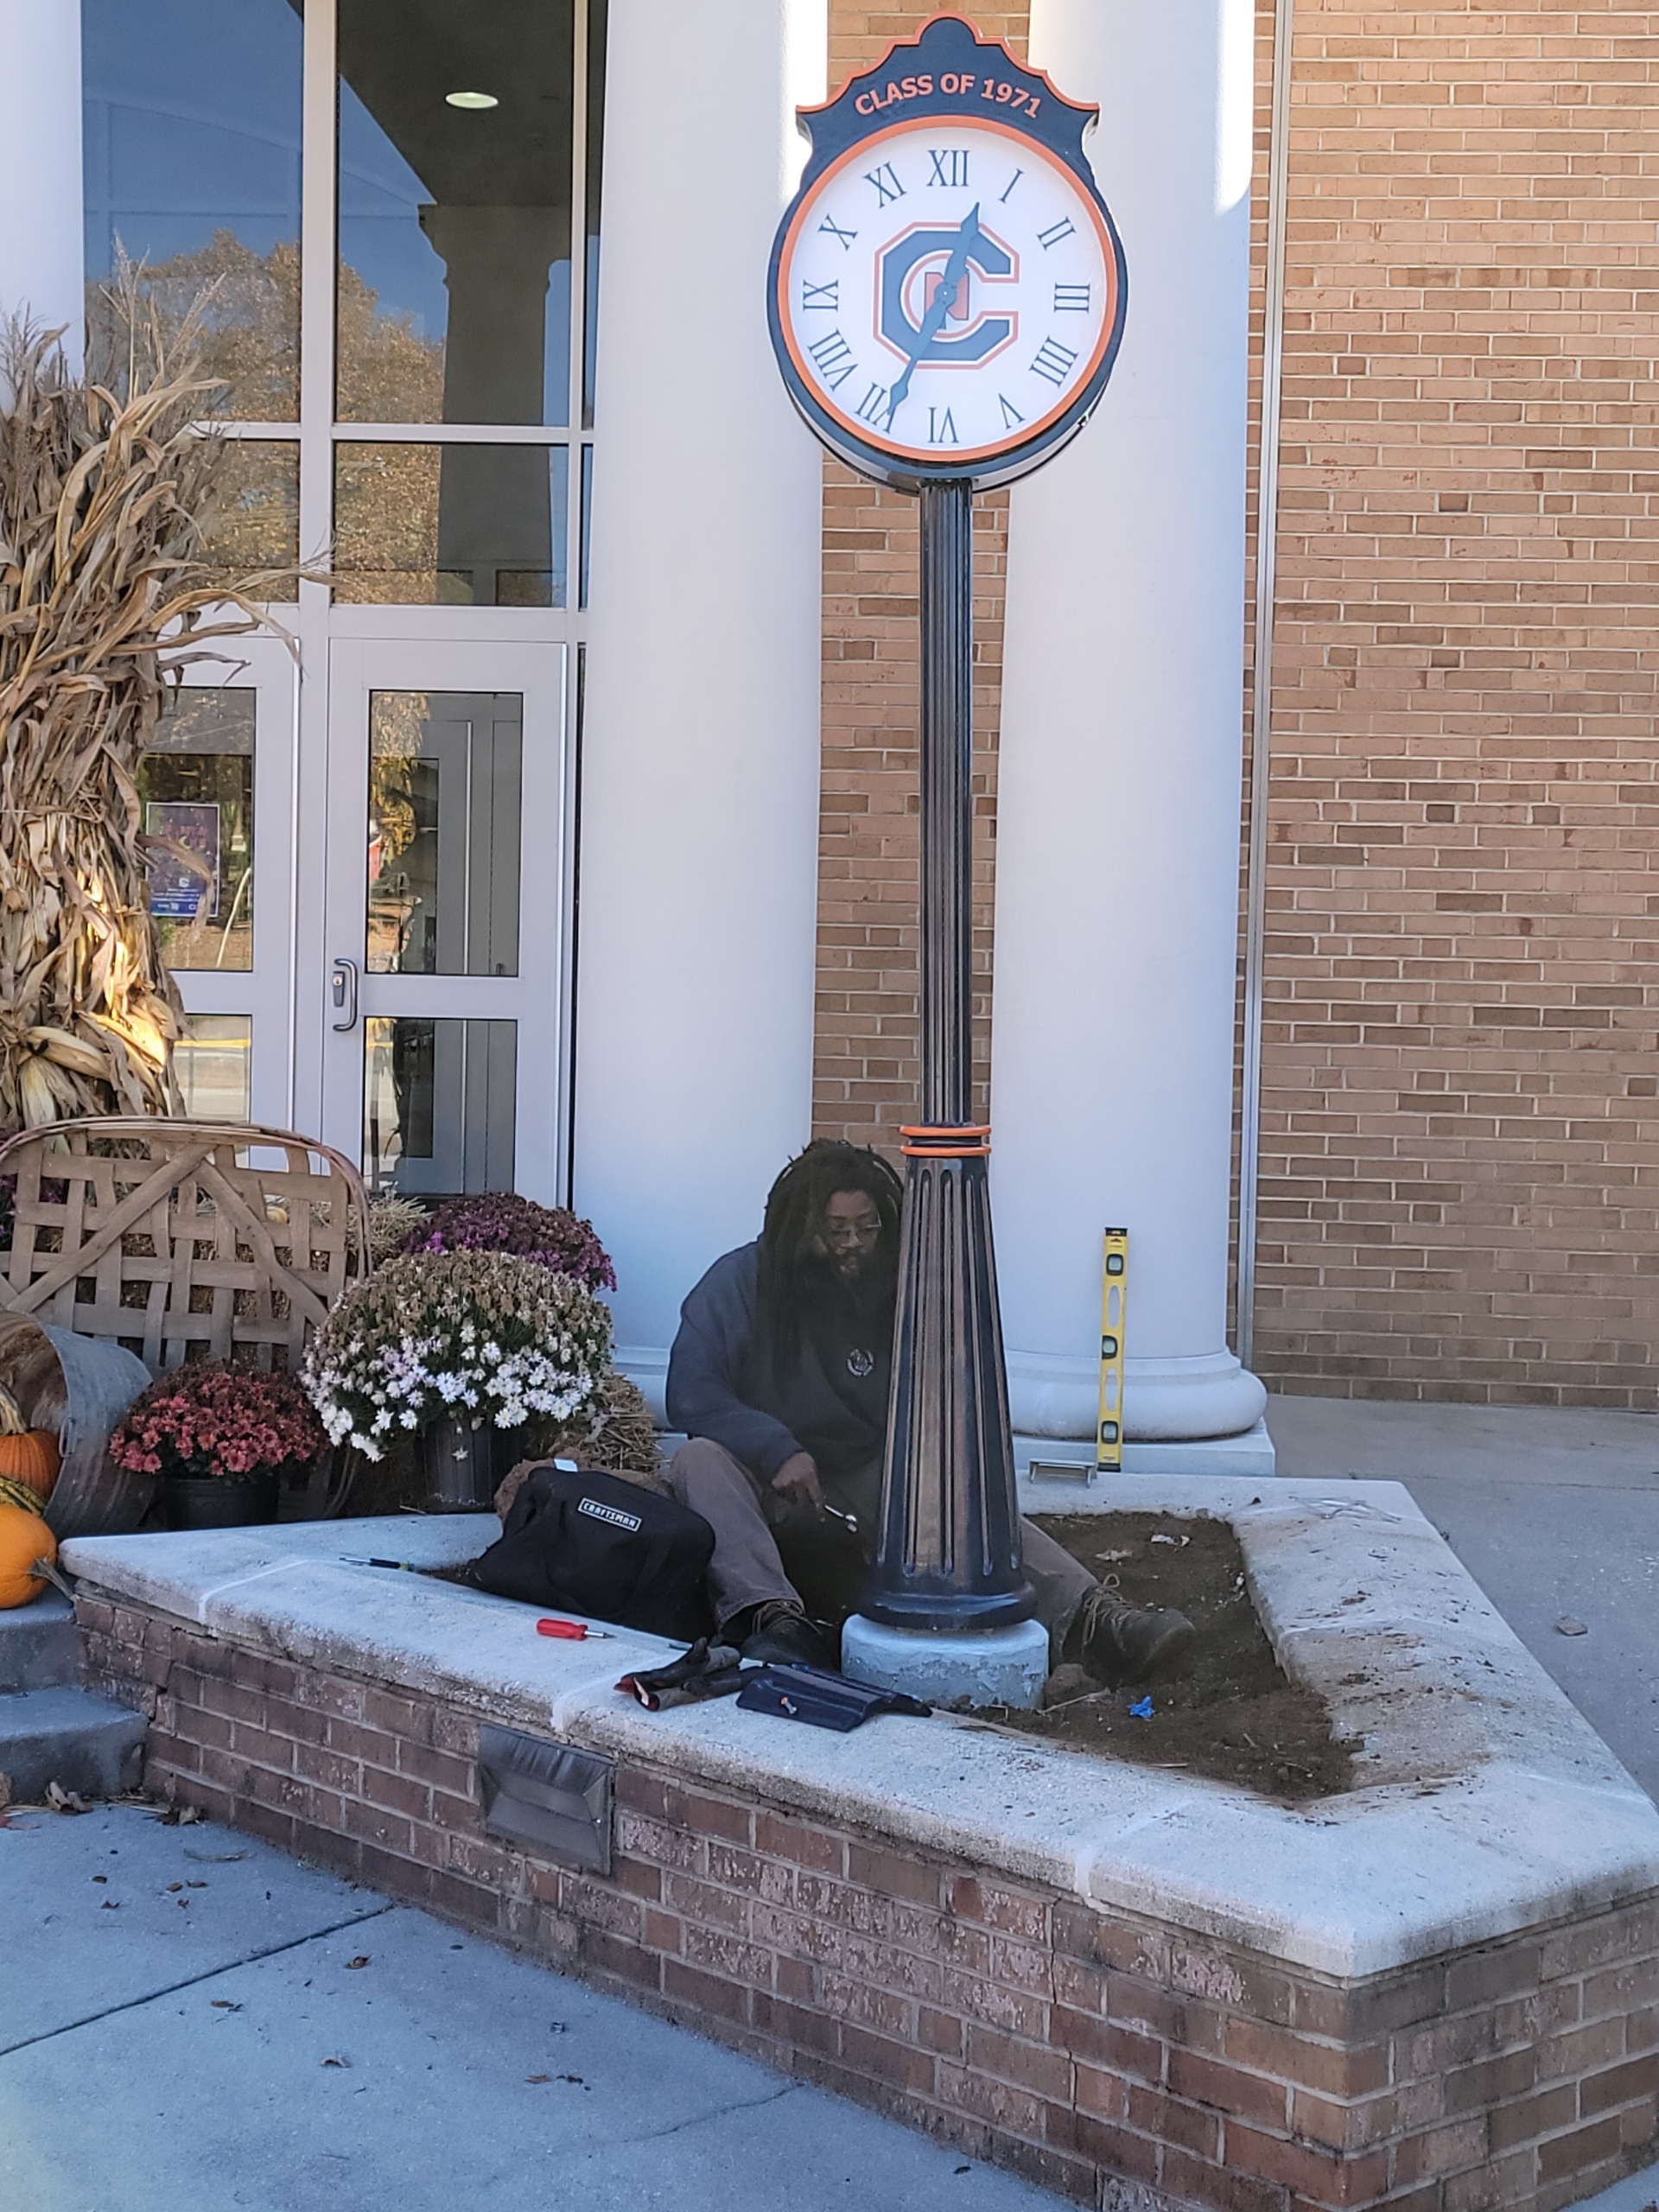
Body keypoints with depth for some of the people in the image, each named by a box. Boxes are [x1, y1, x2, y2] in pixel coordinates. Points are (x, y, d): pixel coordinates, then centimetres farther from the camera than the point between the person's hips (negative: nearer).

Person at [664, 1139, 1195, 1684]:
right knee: (700, 1461, -34)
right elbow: (691, 1394, -13)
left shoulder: (894, 1294, 3)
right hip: (767, 1486, -2)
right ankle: (772, 1617, -53)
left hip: (866, 1486, 2)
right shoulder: (739, 1282, -7)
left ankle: (1086, 1619, -44)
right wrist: (779, 1451, -25)